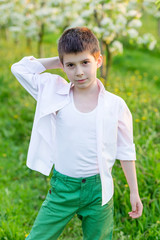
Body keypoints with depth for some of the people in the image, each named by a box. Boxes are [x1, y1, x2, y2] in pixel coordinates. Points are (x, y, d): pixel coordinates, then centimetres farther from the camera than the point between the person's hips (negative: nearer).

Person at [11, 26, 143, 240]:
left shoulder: (115, 105, -5)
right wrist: (59, 61, -2)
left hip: (99, 190, 0)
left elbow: (126, 150, 4)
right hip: (62, 188, 1)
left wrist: (134, 192, 7)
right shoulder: (55, 92, -3)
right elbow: (19, 68, -1)